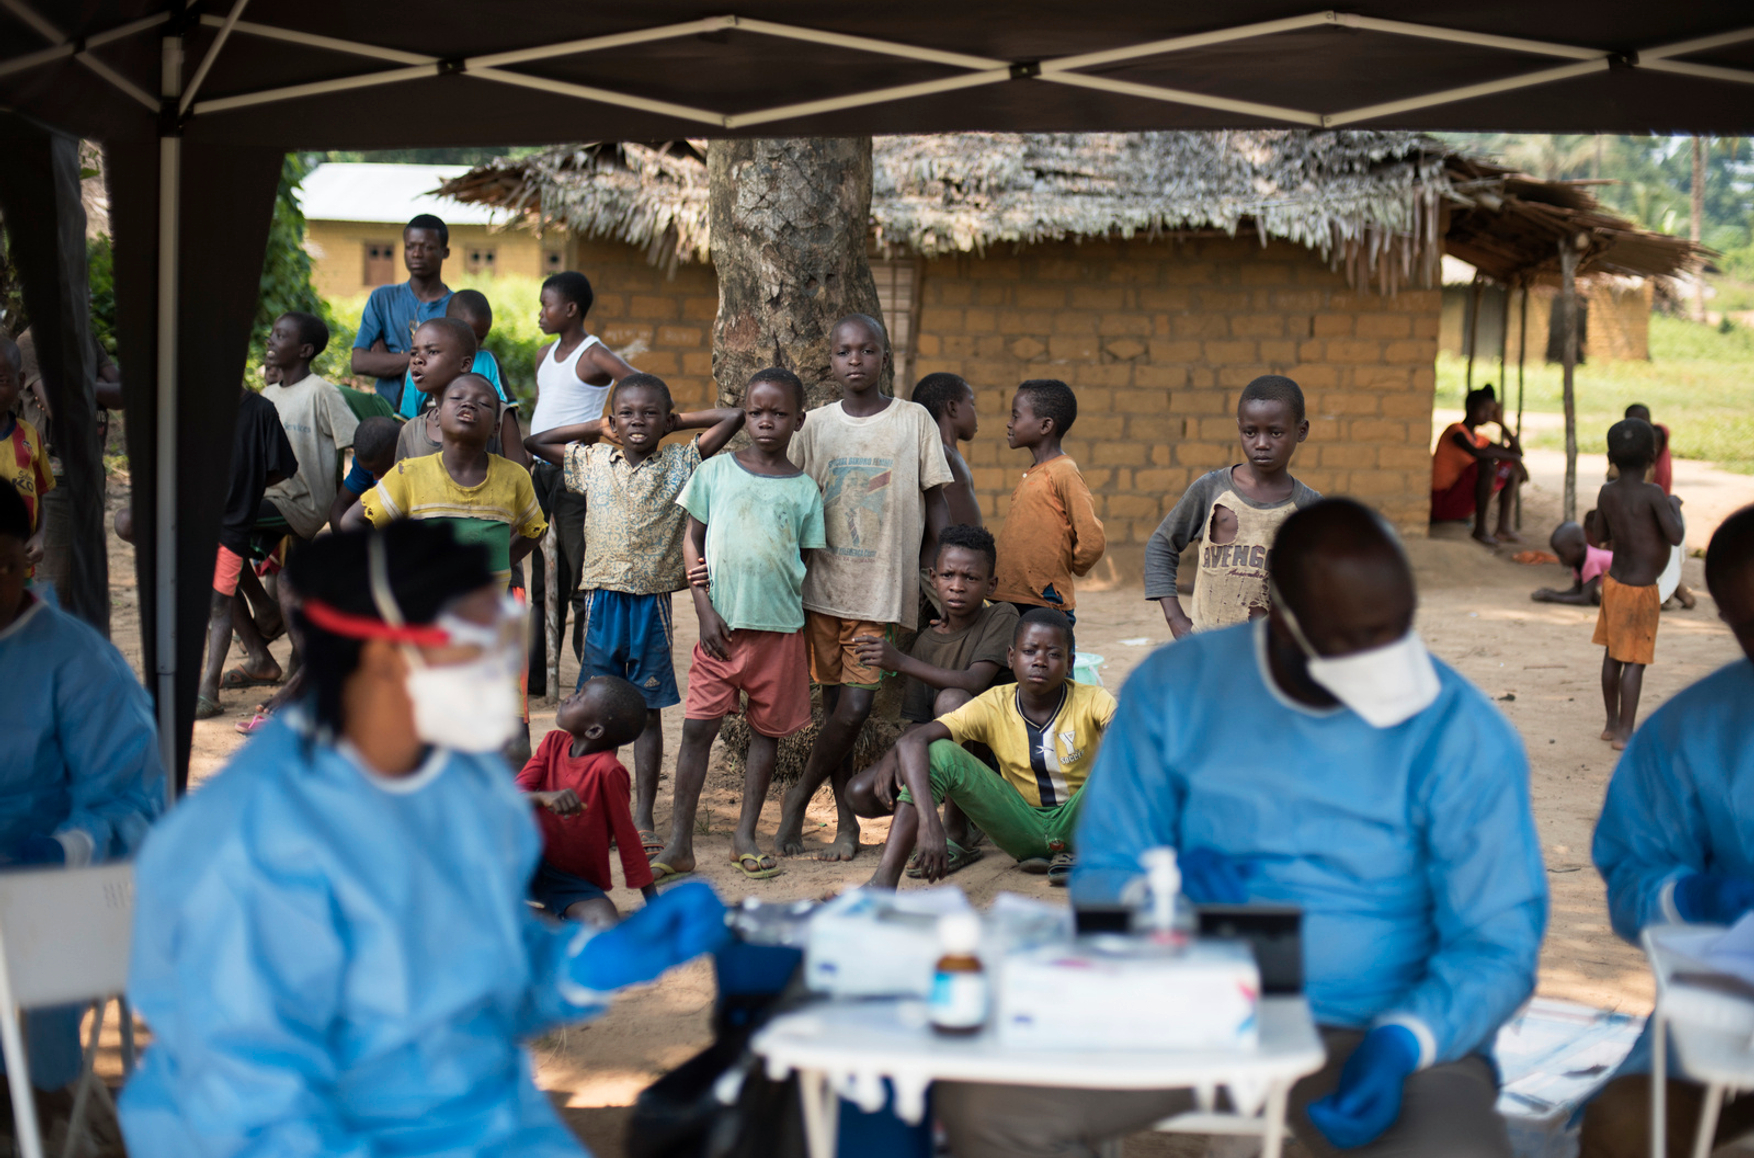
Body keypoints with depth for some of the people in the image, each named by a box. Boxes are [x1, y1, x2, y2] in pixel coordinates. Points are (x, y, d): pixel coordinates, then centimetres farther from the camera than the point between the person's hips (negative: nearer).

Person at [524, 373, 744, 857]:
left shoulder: (681, 462, 2)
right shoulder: (592, 461, 7)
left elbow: (734, 416, -2)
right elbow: (534, 443, 15)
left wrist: (679, 420, 6)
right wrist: (596, 427, 12)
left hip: (653, 599, -1)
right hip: (603, 596, 1)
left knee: (648, 708, 5)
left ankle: (643, 817, 10)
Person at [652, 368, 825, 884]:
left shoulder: (804, 489, 5)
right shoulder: (715, 472, 4)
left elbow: (809, 563, 9)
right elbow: (692, 544, 5)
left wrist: (795, 609, -2)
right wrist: (705, 609, -4)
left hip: (780, 628, 1)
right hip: (722, 624, -1)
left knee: (766, 729, 7)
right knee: (697, 727, -4)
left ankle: (745, 837, 18)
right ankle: (679, 843, 0)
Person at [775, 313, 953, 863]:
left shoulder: (914, 421, -1)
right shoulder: (815, 426, 4)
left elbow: (937, 506, 4)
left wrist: (933, 579, 0)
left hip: (884, 589, -2)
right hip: (823, 586, 2)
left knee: (855, 706, -9)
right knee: (836, 705, 7)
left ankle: (800, 796, 12)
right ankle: (846, 822, 17)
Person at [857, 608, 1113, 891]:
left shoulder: (1091, 701, -15)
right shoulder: (993, 706, -14)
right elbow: (910, 742, -27)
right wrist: (928, 820, -43)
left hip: (1079, 823, -1)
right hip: (1021, 823, 1)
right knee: (938, 753, -23)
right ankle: (884, 881, -34)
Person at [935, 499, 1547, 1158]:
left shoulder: (1463, 735, -6)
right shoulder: (1174, 689, 1)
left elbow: (1497, 946, -6)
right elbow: (1102, 874, 6)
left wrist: (1401, 1044, -25)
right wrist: (1167, 893, -18)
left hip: (1377, 1028, -2)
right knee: (984, 1101, -22)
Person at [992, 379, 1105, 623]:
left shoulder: (1063, 473, -13)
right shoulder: (1031, 475, 14)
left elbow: (1092, 540, -18)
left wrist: (1069, 570, -2)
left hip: (1045, 606, -9)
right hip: (1010, 600, 9)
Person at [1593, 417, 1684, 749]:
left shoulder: (1607, 493, -1)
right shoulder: (1653, 494, -21)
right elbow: (1676, 536, -25)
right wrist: (1674, 507, -8)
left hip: (1614, 582, 7)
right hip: (1640, 591, -7)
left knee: (1613, 655, 17)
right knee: (1634, 660, -2)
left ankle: (1612, 723, 29)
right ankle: (1625, 733, 0)